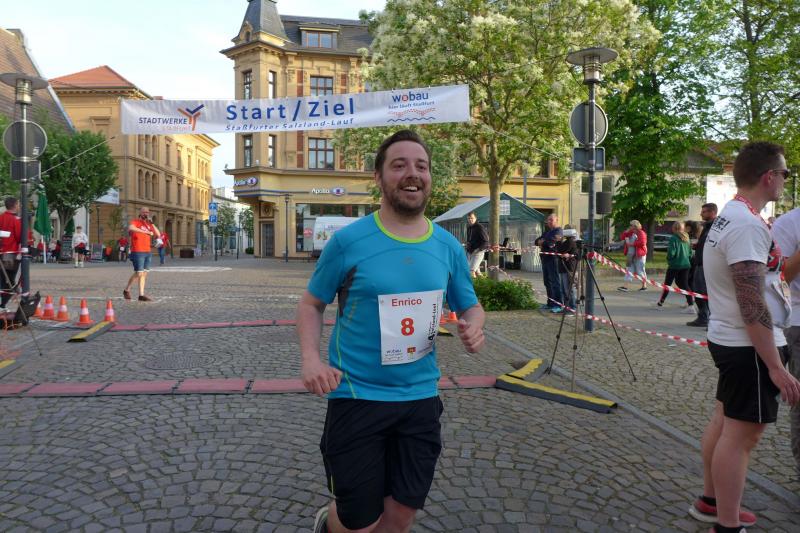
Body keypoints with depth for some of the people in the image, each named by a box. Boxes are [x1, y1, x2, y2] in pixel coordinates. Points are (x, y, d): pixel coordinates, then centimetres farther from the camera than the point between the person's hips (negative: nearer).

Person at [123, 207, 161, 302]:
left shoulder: (149, 224, 15)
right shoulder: (135, 222, -4)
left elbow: (158, 234, 9)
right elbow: (130, 228, -28)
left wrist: (151, 223, 0)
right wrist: (146, 231, -32)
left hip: (147, 252, 7)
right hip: (137, 252, -6)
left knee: (144, 273, 5)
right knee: (139, 273, -8)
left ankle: (141, 295, 7)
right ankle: (126, 290, 13)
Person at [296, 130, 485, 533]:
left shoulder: (447, 246, 0)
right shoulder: (348, 240, -11)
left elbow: (470, 306, 14)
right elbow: (311, 303, 1)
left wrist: (473, 325, -10)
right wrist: (310, 357, -16)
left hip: (420, 398, 4)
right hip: (357, 396, -3)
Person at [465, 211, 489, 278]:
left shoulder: (480, 227, -10)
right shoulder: (469, 228, 15)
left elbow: (486, 241, -14)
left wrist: (478, 249, -21)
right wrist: (467, 244, 6)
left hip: (478, 252, -8)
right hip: (470, 252, 8)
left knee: (471, 270, -17)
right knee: (476, 270, 13)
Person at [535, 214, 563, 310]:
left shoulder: (558, 231, -5)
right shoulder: (547, 232, 23)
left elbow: (551, 241, -21)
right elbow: (536, 241, 18)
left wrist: (542, 242, -3)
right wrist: (539, 241, -5)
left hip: (553, 258, -9)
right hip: (545, 258, 9)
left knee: (555, 282, -8)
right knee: (547, 282, 12)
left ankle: (558, 305, -6)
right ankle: (550, 303, 19)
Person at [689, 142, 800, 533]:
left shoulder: (730, 217, 11)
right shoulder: (748, 225, -21)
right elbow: (752, 304, -25)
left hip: (729, 340, 10)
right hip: (750, 345, -10)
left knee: (725, 422, 18)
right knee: (742, 433, -2)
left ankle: (710, 502, 33)